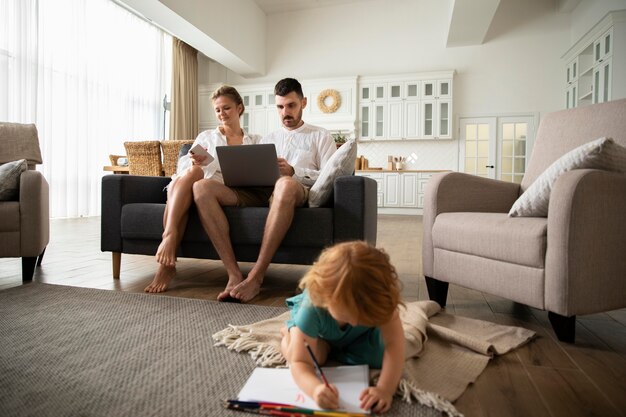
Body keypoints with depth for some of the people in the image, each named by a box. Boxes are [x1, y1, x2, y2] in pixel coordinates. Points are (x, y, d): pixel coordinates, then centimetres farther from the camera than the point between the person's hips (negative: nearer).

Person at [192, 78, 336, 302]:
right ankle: (234, 274, -30)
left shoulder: (320, 136, 20)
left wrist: (293, 171, -10)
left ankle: (256, 277, -36)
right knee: (202, 187, -22)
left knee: (285, 184, -43)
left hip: (295, 191, -4)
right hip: (258, 192, 5)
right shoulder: (268, 139, 33)